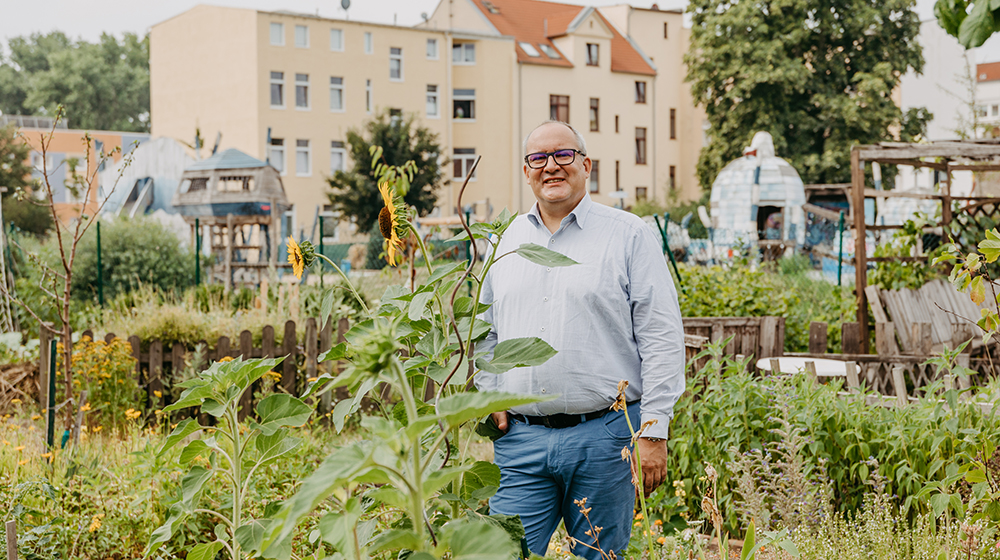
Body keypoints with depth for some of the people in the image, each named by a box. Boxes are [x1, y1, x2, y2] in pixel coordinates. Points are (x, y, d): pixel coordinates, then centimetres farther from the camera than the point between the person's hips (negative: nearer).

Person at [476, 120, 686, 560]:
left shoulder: (629, 235, 0)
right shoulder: (508, 240, 14)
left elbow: (662, 338, -3)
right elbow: (485, 330, 23)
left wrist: (653, 431, -9)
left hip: (604, 436, -3)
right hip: (520, 437, 3)